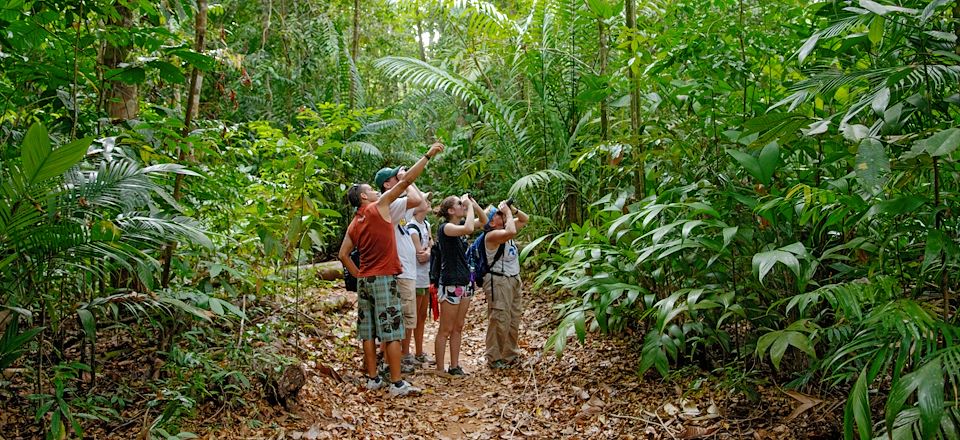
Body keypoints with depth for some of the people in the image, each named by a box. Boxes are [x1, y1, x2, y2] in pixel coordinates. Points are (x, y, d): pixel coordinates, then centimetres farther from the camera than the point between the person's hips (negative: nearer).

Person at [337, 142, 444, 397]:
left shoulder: (353, 224, 13)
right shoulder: (379, 206, -5)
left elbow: (343, 255, 12)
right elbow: (406, 181, -8)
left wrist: (358, 276, 17)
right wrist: (428, 155, -5)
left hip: (364, 280, 7)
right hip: (384, 279, -7)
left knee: (368, 333, 9)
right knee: (392, 332, -5)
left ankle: (373, 379, 15)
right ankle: (397, 384, -5)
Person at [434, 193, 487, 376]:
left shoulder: (461, 224, 9)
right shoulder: (445, 227, -15)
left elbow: (483, 220, 18)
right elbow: (469, 228, -33)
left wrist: (473, 203, 3)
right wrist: (469, 206, -19)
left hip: (465, 281, 8)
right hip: (450, 283, -8)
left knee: (458, 328, 13)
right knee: (446, 330, -2)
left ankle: (454, 366, 20)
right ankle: (440, 370, 5)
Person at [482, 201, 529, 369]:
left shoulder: (505, 228, 11)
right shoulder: (492, 235, -16)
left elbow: (525, 219, 21)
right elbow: (511, 232, -35)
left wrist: (513, 209, 4)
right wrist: (508, 212, -21)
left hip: (514, 280, 9)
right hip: (498, 281, -9)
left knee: (514, 320, 14)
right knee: (499, 321, -7)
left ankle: (510, 355, 25)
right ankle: (494, 359, 2)